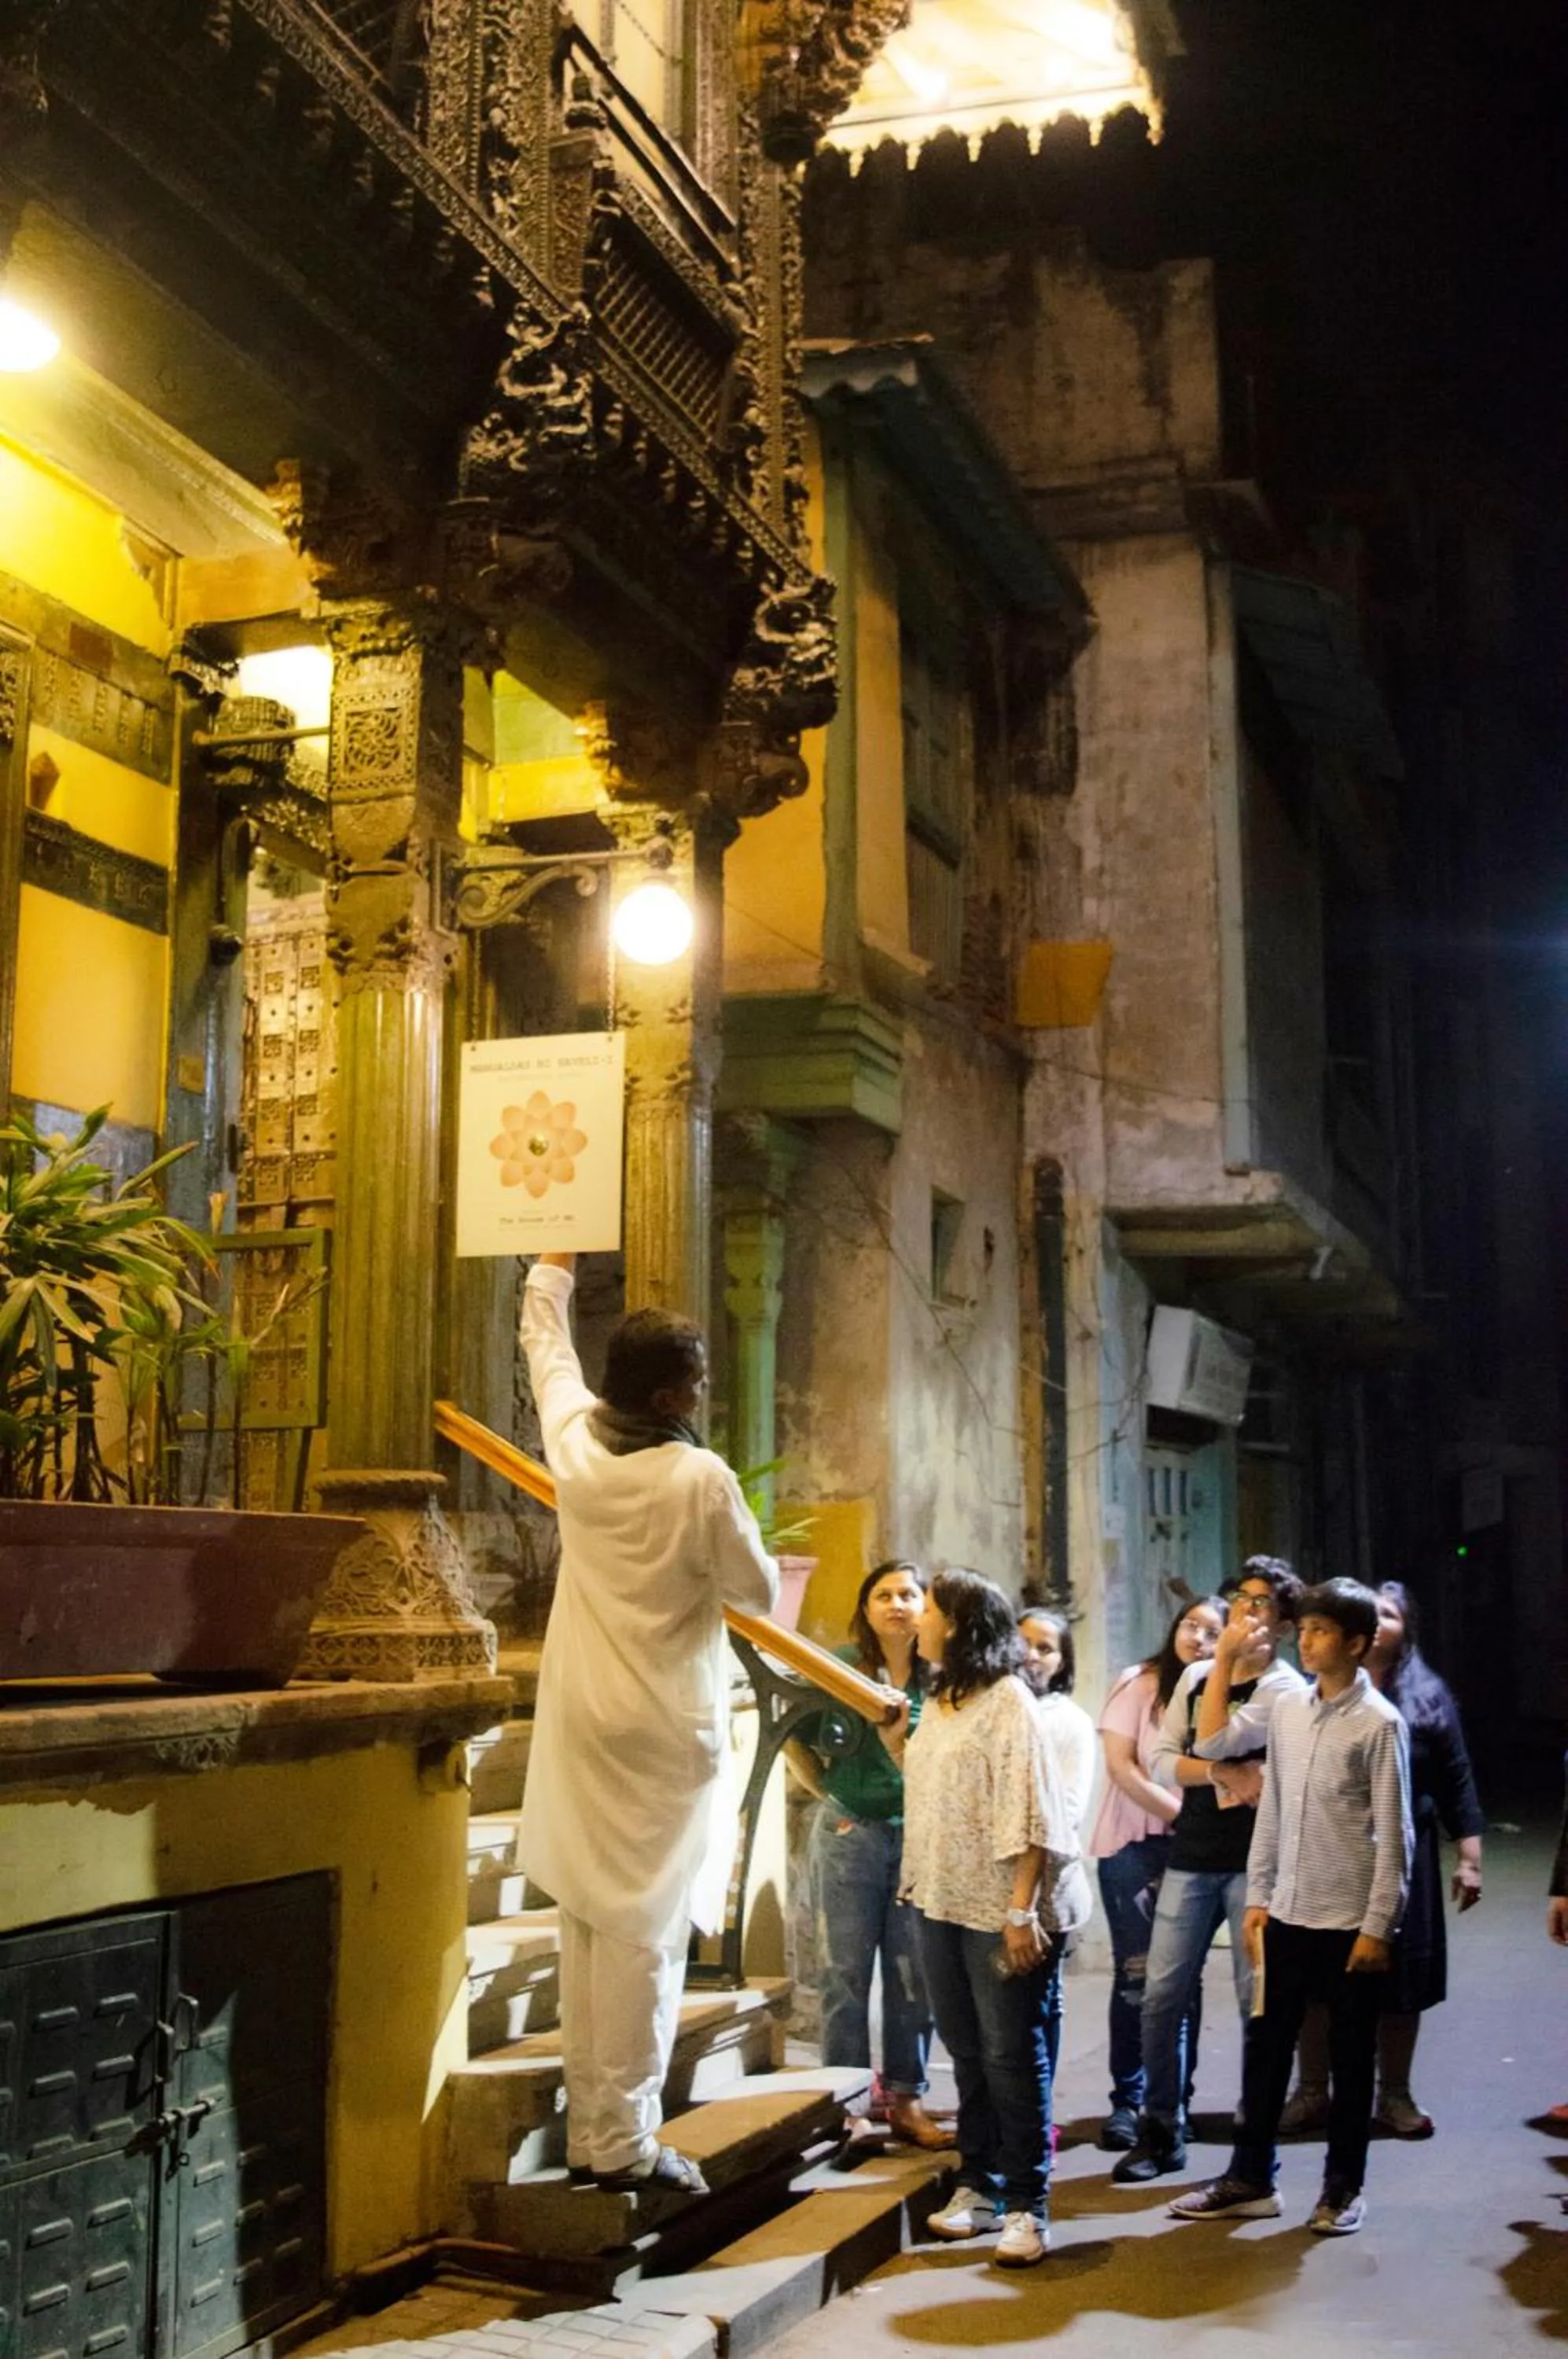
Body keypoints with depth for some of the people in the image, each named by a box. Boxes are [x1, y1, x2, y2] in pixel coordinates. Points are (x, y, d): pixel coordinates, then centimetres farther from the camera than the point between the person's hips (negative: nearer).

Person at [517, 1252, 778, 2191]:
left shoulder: (576, 1444, 0)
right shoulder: (700, 1480, -16)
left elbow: (548, 1346, 19)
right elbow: (760, 1592, -3)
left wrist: (557, 1261, 33)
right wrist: (764, 1563, 19)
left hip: (583, 1722, 6)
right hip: (662, 1728, -6)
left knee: (588, 1922, 10)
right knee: (645, 1933, -2)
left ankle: (589, 2128, 17)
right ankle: (624, 2141, 2)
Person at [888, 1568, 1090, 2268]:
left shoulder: (1006, 1701, -14)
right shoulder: (938, 1702, 13)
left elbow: (1028, 1815, -19)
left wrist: (1021, 1911, -23)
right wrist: (889, 1733, 10)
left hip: (999, 1908, -8)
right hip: (941, 1902, 8)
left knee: (1011, 2054, -1)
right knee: (966, 2051, 15)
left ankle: (1027, 2206, 7)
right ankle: (979, 2186, 25)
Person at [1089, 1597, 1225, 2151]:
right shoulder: (1140, 1684, -1)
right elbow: (1121, 1766, -7)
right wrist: (1178, 1813, -12)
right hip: (1134, 1846, -2)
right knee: (1136, 1975, -1)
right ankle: (1127, 2100, 8)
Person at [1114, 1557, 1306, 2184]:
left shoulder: (1284, 1687, -5)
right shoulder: (1195, 1676, 12)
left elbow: (1216, 1741, -18)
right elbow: (1163, 1762, 5)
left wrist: (1225, 1660, -11)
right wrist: (1224, 1774, -12)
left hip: (1253, 1859, -5)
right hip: (1191, 1855, 5)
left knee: (1257, 2001, 2)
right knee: (1162, 1994, 4)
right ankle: (1161, 2131, 15)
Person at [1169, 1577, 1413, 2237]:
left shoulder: (1379, 1723, -10)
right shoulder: (1287, 1709, 5)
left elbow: (1393, 1832, -10)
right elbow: (1272, 1810, 10)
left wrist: (1378, 1926, -12)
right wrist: (1258, 1898, 8)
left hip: (1351, 1920, -5)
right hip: (1288, 1913, 5)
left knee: (1351, 2057, 8)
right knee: (1265, 2046, 10)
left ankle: (1343, 2187, 22)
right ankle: (1250, 2178, 22)